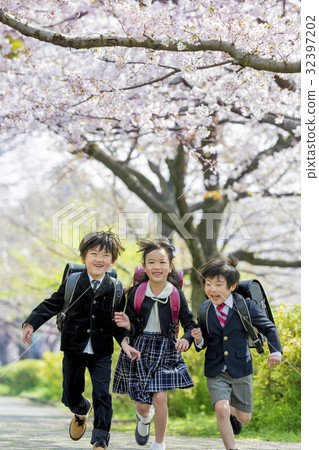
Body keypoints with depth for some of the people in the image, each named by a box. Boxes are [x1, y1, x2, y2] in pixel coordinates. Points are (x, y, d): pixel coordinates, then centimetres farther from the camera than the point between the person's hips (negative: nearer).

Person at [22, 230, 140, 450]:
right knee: (70, 396, 11)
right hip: (74, 350, 1)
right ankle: (82, 411, 47)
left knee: (102, 395, -8)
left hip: (101, 352, -1)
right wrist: (31, 323, -14)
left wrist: (124, 341, -12)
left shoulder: (115, 289, -2)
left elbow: (117, 322, 4)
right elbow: (51, 305, -1)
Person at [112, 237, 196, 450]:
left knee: (160, 398, -14)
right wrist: (127, 326, -22)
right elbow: (134, 329, 0)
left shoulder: (176, 295, -8)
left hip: (165, 351, -1)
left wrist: (186, 339, -21)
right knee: (142, 405, 5)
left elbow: (190, 324, -1)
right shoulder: (136, 293, -6)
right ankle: (144, 417, 46)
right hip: (140, 350, 1)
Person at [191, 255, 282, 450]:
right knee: (221, 408, -22)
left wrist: (276, 351, -14)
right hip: (216, 372, 0)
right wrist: (199, 340, -17)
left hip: (241, 370, 0)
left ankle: (232, 412, 46)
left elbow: (269, 328, 0)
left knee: (244, 418, 9)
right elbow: (203, 344, 6)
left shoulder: (245, 306, -8)